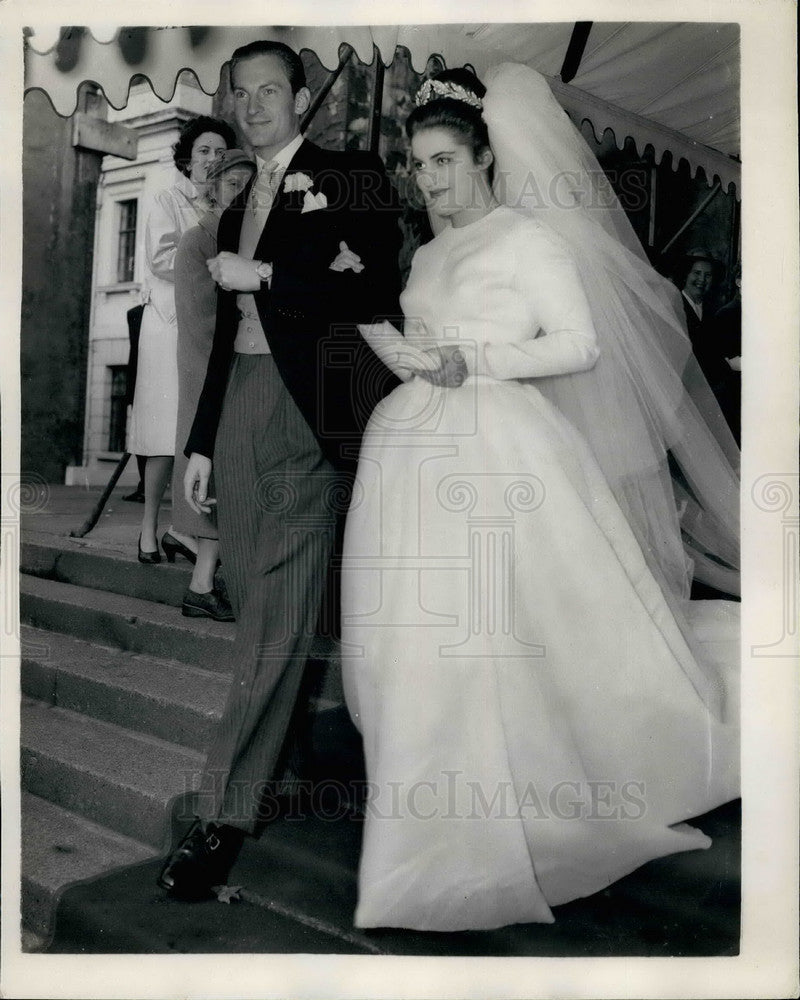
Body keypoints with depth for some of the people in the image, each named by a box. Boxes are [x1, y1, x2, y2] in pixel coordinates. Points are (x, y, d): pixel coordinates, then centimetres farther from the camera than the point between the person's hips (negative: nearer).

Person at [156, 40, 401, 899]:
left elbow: (374, 294, -10)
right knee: (251, 598, 8)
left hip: (308, 410, -7)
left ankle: (226, 815, -6)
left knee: (279, 609, -9)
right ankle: (274, 763, 23)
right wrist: (200, 441, 18)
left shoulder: (352, 179, 4)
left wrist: (262, 275, -9)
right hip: (239, 405, 7)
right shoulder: (236, 210, 23)